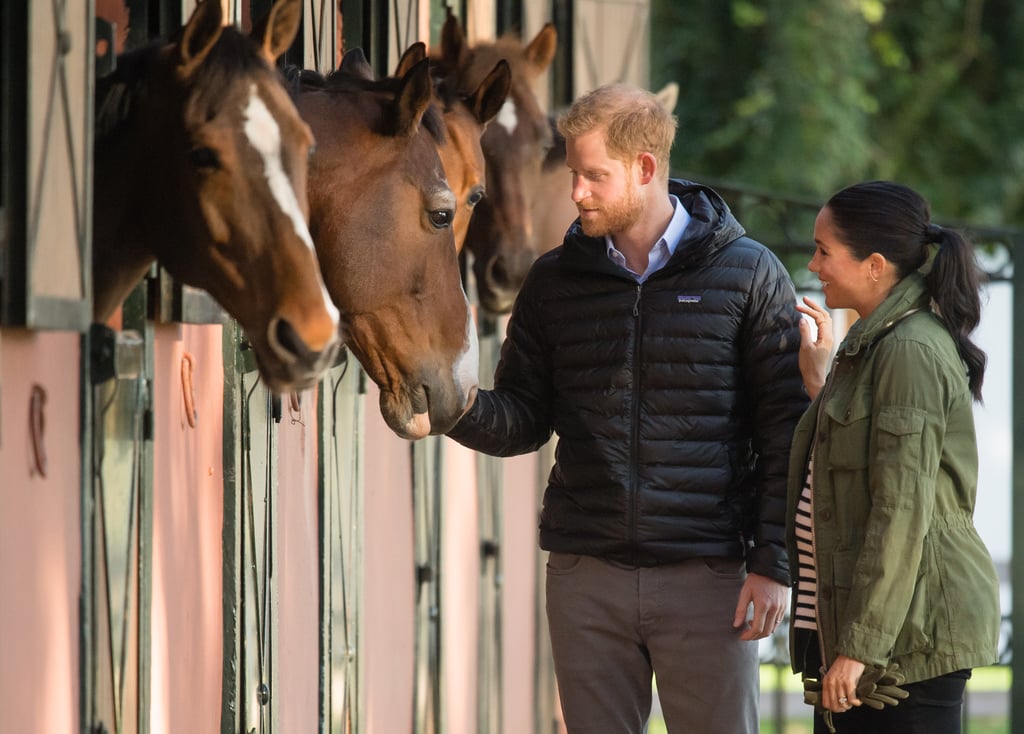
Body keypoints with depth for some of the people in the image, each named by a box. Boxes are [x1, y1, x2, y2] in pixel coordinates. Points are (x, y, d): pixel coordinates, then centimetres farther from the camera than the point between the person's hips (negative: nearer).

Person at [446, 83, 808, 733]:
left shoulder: (749, 275, -1)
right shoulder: (555, 281, 9)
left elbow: (786, 433, -2)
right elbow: (524, 422, 11)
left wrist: (772, 563, -8)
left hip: (708, 579, -3)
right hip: (585, 576, 3)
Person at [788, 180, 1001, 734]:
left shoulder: (910, 352, -15)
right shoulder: (873, 346, 17)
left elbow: (902, 511, -20)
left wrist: (859, 645, -21)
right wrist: (818, 377, 22)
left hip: (910, 625, -10)